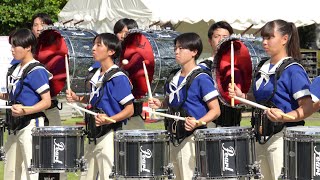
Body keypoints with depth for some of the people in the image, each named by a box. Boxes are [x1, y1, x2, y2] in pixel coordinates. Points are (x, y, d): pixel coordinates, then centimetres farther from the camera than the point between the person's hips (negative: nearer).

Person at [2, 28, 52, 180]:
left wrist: (25, 111, -30)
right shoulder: (14, 69, 12)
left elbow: (46, 101, -17)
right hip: (15, 126, 9)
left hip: (31, 125, -9)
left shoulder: (36, 71, -14)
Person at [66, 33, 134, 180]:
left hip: (109, 135, -8)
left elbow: (129, 109, -15)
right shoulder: (95, 75, 10)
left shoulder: (118, 78, -14)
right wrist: (78, 98, 8)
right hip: (94, 135, 8)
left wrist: (109, 119, -29)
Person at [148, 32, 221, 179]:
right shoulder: (174, 77, 11)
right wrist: (160, 104, 6)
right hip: (175, 137, 8)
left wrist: (197, 123, -28)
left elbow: (215, 110, -13)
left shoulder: (201, 79, -12)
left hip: (192, 137, -8)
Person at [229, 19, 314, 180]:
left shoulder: (293, 70, -12)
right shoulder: (263, 67, 13)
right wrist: (242, 96, 5)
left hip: (283, 137, -8)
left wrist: (283, 117, -35)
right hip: (262, 137, 8)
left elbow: (307, 107, -19)